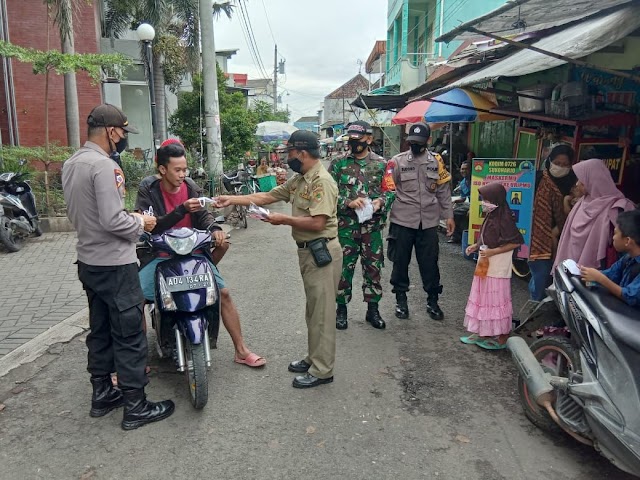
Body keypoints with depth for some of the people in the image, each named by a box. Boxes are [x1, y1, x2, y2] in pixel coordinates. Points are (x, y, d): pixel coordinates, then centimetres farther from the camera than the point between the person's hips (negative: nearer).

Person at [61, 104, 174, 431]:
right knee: (129, 336, 0)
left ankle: (102, 395, 30)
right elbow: (112, 221, -26)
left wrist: (129, 218, 12)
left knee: (100, 331, 18)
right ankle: (135, 407, 9)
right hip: (115, 265, -10)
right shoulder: (104, 165, -20)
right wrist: (141, 223, -8)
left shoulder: (70, 164, 10)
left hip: (88, 262, 10)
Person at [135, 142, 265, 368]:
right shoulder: (148, 189, -9)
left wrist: (214, 228, -24)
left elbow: (204, 214, -2)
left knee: (224, 293, -4)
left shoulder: (191, 187, 0)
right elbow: (152, 226, -19)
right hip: (160, 255, -2)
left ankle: (241, 351, 10)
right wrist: (182, 210, -31)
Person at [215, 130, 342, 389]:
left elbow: (317, 223, -24)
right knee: (313, 310, 18)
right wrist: (232, 200, 10)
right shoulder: (298, 180, 13)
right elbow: (266, 197, 15)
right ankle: (314, 359, 31)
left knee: (321, 312, -1)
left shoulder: (322, 182, -17)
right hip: (307, 251, 10)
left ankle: (322, 370, 9)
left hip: (321, 251, -10)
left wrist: (283, 219, -15)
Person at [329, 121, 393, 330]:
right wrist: (348, 202, -16)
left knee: (373, 268, 9)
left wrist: (380, 201, -15)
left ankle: (372, 309, 23)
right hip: (345, 226, -1)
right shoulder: (338, 164, 4)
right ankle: (341, 309, 21)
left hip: (372, 226, 1)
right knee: (343, 268, 6)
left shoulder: (381, 164, 6)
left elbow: (390, 191, 6)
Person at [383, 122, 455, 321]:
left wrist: (449, 216, 10)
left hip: (428, 222, 2)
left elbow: (444, 191, 11)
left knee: (429, 262, 9)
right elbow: (388, 189, -5)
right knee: (400, 261, 9)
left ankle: (432, 301, 25)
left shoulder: (436, 162, 6)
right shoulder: (397, 161, -2)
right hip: (402, 221, -1)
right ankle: (401, 299, 25)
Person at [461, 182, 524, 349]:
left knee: (496, 301, 1)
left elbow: (516, 242, -20)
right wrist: (476, 246, 1)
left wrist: (492, 252, -22)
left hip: (497, 268, -9)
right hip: (485, 265, 9)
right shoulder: (490, 217, 6)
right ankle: (483, 333, 26)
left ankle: (501, 338, 15)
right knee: (484, 299, 14)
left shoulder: (504, 219, -19)